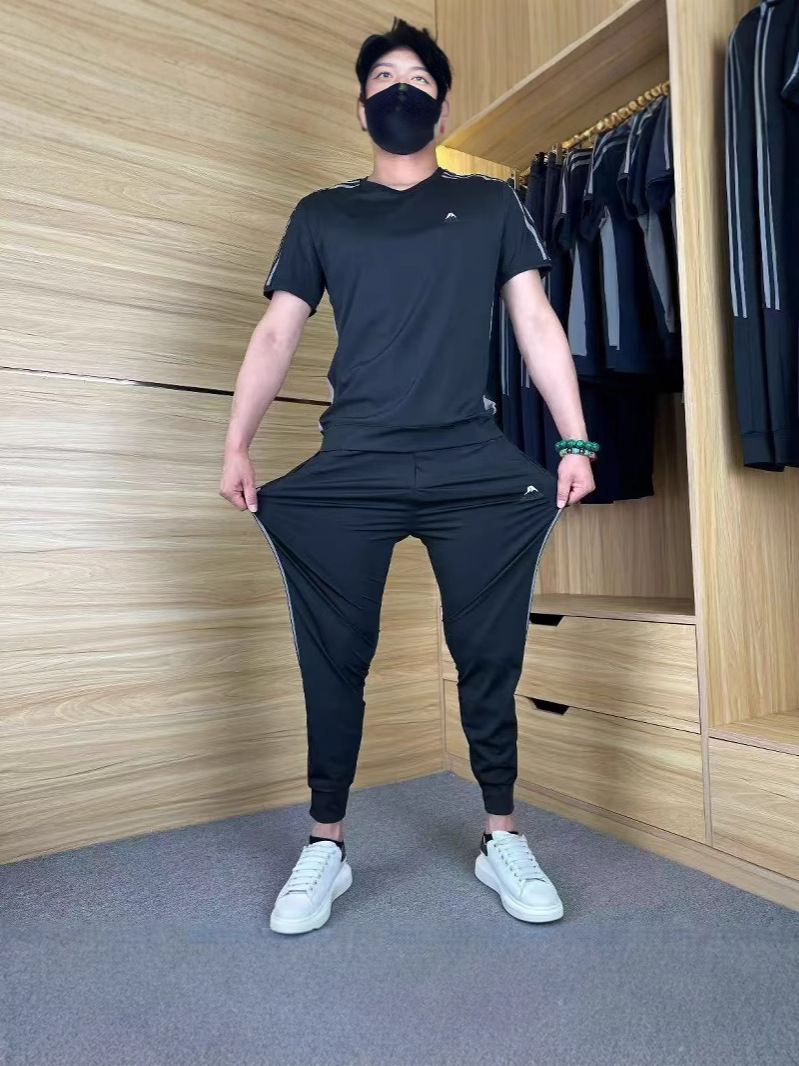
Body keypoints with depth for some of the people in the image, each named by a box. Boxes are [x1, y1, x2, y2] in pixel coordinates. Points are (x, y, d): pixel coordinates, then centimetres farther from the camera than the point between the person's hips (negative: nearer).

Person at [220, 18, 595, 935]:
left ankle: (502, 840, 20)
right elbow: (276, 335, 12)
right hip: (350, 470, 1)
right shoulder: (321, 214, 19)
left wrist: (576, 443, 1)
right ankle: (325, 847, 17)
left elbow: (536, 325, 11)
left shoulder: (491, 204, 19)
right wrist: (235, 446, -1)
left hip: (475, 466, 1)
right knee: (334, 661, 0)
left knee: (489, 658, 0)